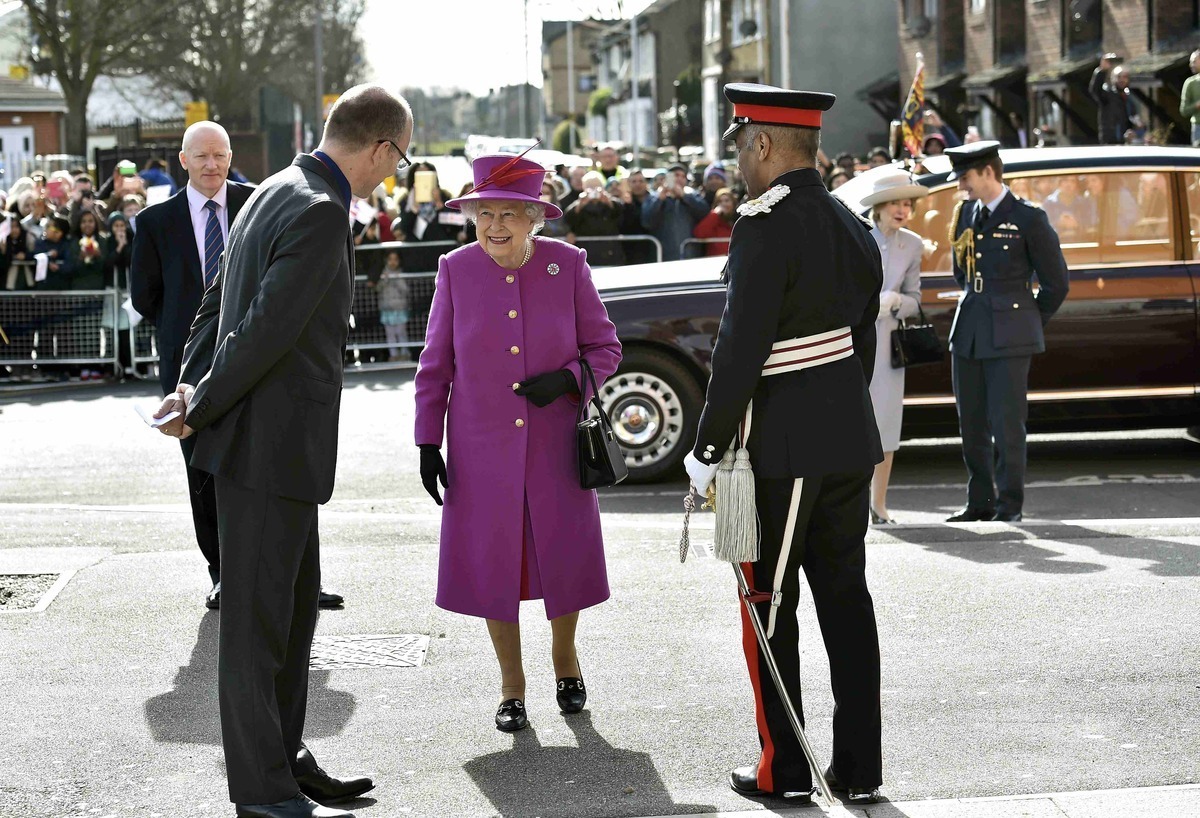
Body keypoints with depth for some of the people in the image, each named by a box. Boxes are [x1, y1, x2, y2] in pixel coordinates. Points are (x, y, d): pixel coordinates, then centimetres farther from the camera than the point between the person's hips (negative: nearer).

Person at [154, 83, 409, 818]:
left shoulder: (280, 192, 13)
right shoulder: (320, 213, -19)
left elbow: (220, 299, 16)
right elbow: (267, 330, -22)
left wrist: (194, 386, 6)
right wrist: (201, 409, -12)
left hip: (279, 444, 10)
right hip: (272, 445, -10)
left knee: (297, 606, 17)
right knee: (258, 616, -1)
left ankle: (285, 758, 28)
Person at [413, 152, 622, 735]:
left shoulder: (568, 265, -6)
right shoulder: (456, 270, -5)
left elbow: (605, 348, 1)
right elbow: (435, 365, 2)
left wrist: (566, 379, -18)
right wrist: (427, 442, -1)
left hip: (555, 446, 0)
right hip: (482, 451, 0)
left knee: (564, 556, 7)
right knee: (491, 564, 4)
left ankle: (564, 656, 35)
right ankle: (511, 683, 22)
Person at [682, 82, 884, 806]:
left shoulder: (766, 229, -18)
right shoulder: (852, 227, 9)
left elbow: (741, 350, -20)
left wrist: (707, 451, -13)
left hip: (780, 450, -8)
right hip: (851, 440, 8)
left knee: (771, 606, 4)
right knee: (847, 597, 12)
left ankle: (785, 768, 11)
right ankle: (860, 767, 16)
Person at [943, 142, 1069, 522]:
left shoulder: (1028, 219, -6)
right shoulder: (966, 213, 11)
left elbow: (1055, 281, 1)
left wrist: (1027, 322, 7)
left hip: (1008, 340, -6)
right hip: (968, 334, 6)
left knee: (1006, 423, -4)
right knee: (972, 424, 9)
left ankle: (1009, 503, 4)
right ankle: (980, 501, 18)